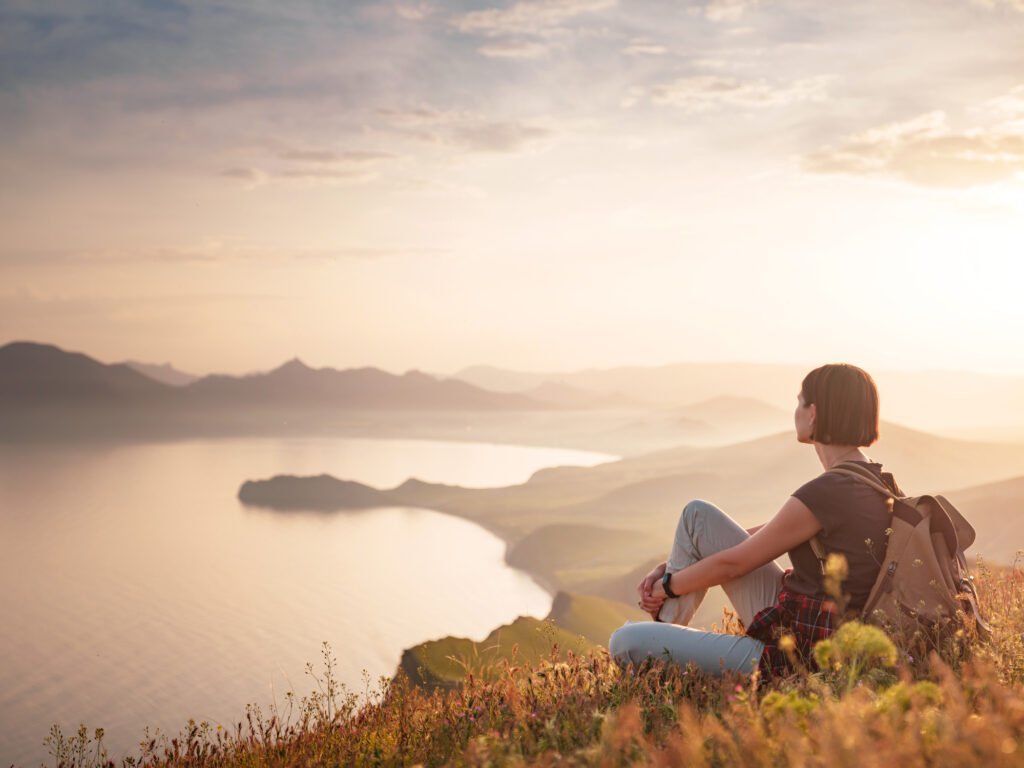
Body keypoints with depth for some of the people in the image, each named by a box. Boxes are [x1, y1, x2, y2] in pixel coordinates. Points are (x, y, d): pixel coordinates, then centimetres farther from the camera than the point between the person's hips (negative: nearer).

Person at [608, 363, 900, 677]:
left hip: (789, 658, -10)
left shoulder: (824, 493, -24)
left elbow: (732, 564, -13)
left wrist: (667, 585, 7)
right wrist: (671, 567, 14)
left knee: (624, 642, -9)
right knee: (698, 514, 11)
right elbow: (771, 534, 14)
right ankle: (662, 627, 22)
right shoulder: (878, 481, 7)